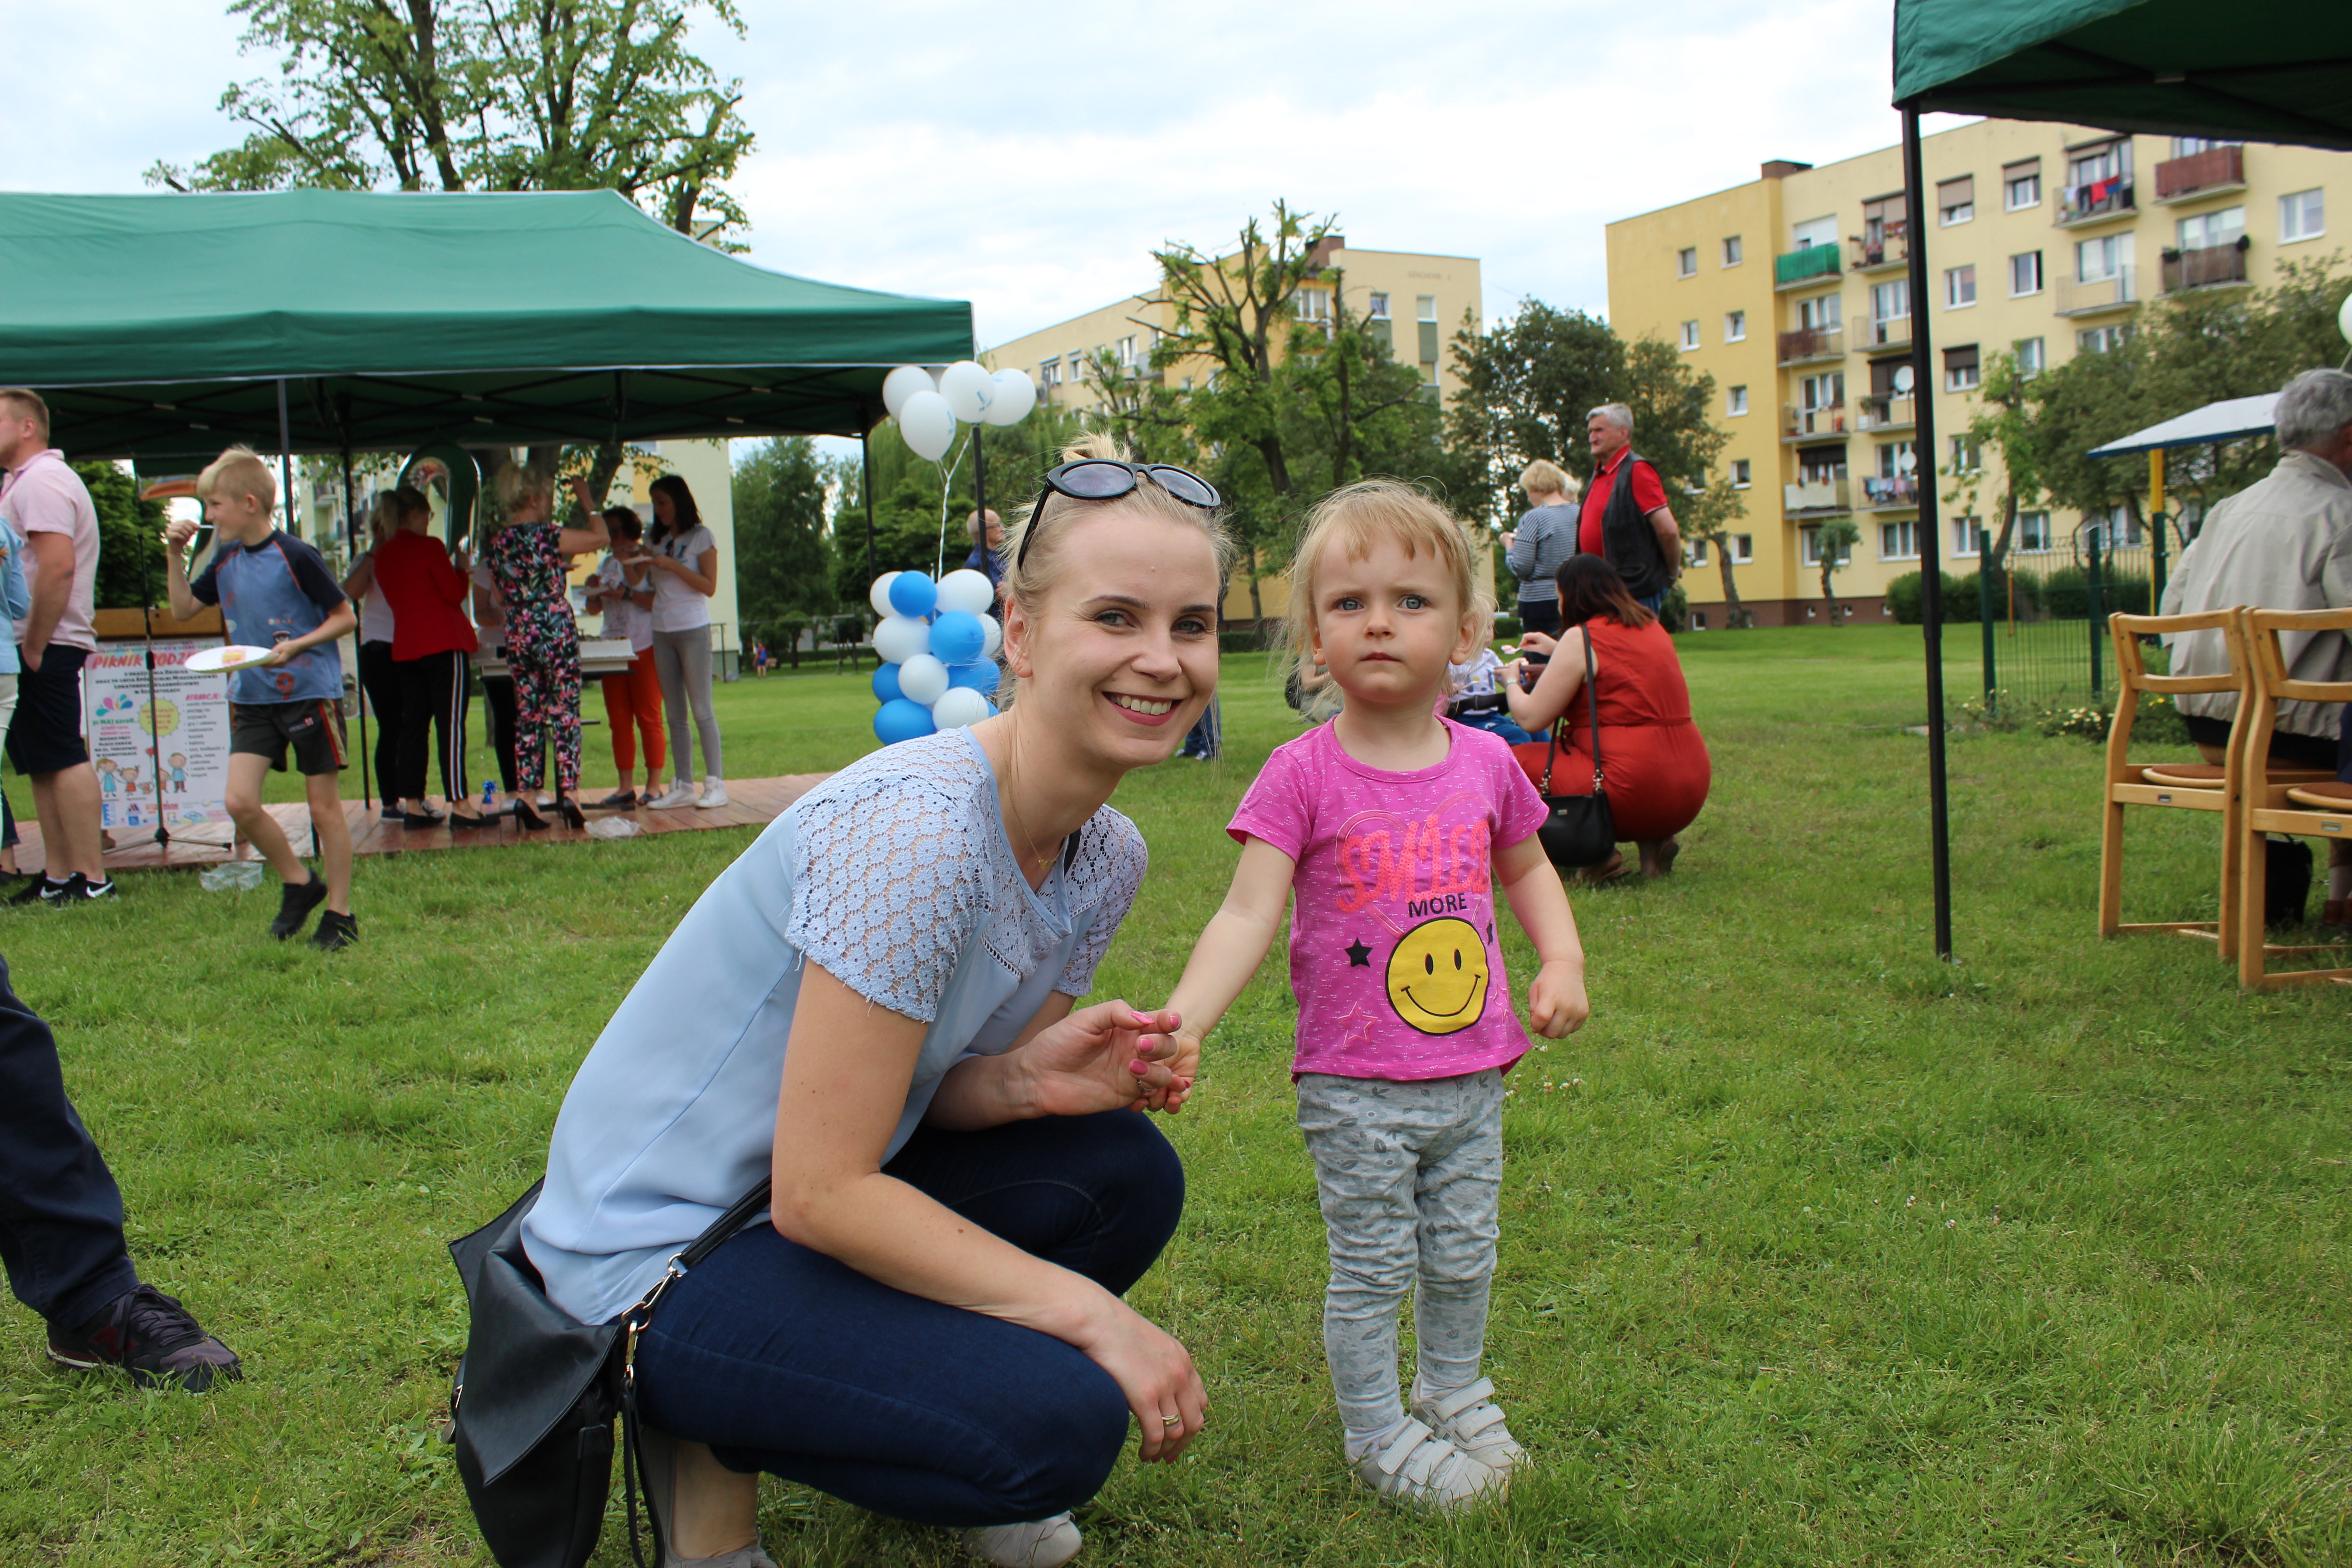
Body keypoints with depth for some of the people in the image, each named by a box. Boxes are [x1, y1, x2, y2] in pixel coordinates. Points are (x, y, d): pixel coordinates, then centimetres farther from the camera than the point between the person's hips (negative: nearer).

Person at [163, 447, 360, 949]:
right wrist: (175, 554, 8)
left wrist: (296, 646, -20)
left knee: (324, 806, 1)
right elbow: (183, 608, 19)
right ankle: (299, 883, 16)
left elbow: (345, 617, -8)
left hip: (311, 693, -6)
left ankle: (340, 912, 11)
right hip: (252, 697, 6)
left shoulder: (296, 557, -12)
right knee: (240, 802, -5)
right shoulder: (226, 560, 8)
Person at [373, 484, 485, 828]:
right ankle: (459, 804, -12)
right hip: (444, 645, -7)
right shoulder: (429, 547, -9)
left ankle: (412, 803, 9)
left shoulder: (383, 555, 11)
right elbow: (455, 593, -9)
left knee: (413, 724, 9)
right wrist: (461, 567, 8)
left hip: (405, 648, 7)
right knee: (451, 725, -8)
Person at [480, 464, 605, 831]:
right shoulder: (545, 536, -13)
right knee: (565, 714, 0)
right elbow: (602, 537, -7)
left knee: (528, 717, 9)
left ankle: (526, 796, 6)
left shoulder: (494, 541, 6)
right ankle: (569, 791, -3)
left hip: (518, 638, 6)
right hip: (557, 633, -6)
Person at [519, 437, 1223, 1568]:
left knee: (1128, 1173, -6)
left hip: (820, 1194, 8)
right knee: (1062, 1422, -21)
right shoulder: (911, 826, -29)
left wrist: (1031, 1077, -18)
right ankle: (708, 1433, 2)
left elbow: (923, 1084, 4)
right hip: (655, 1254, -8)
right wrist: (1090, 1312, -24)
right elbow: (820, 1192, -27)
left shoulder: (1105, 856, -2)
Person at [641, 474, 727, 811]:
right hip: (662, 632, 6)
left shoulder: (700, 536, 0)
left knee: (702, 710, -7)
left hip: (693, 629, -6)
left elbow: (709, 586, -8)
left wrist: (673, 565, -14)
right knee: (675, 715, 4)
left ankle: (715, 783, -4)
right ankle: (684, 786, 6)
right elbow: (655, 593, 16)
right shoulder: (660, 542, 15)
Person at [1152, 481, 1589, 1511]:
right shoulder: (1304, 776, -12)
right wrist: (1182, 1021, -31)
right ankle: (1377, 1434, 29)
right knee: (1372, 1271, 8)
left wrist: (1563, 961, 3)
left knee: (1463, 1258, 18)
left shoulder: (1486, 764, 0)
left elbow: (1525, 867, 18)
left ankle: (1454, 1394, 43)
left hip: (1472, 1074, 4)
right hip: (1355, 1087, -4)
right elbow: (1248, 913, -18)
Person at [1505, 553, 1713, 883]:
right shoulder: (1652, 627, 14)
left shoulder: (1581, 638, -8)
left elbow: (1531, 718, -7)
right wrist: (1557, 652, 39)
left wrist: (1512, 683, 13)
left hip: (1633, 793, -8)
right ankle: (1654, 841, 12)